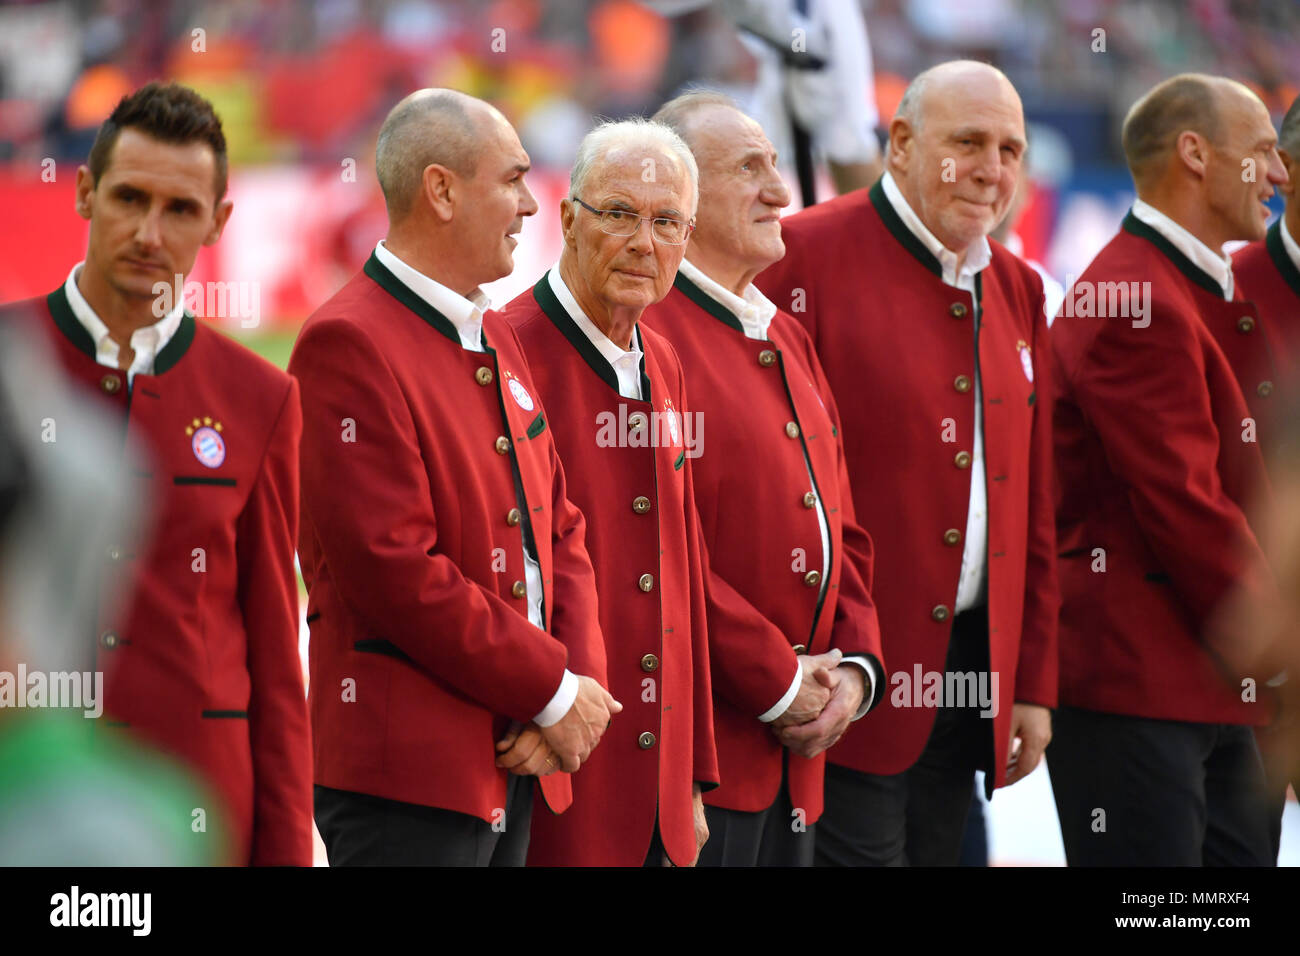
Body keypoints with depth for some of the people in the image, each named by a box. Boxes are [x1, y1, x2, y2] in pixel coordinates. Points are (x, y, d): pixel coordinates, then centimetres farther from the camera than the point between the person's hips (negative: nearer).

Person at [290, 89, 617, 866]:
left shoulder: (494, 338, 17)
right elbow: (394, 569, -19)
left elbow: (559, 531, 17)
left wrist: (581, 685, -1)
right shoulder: (348, 346, -13)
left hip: (514, 767, 8)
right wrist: (554, 692, -12)